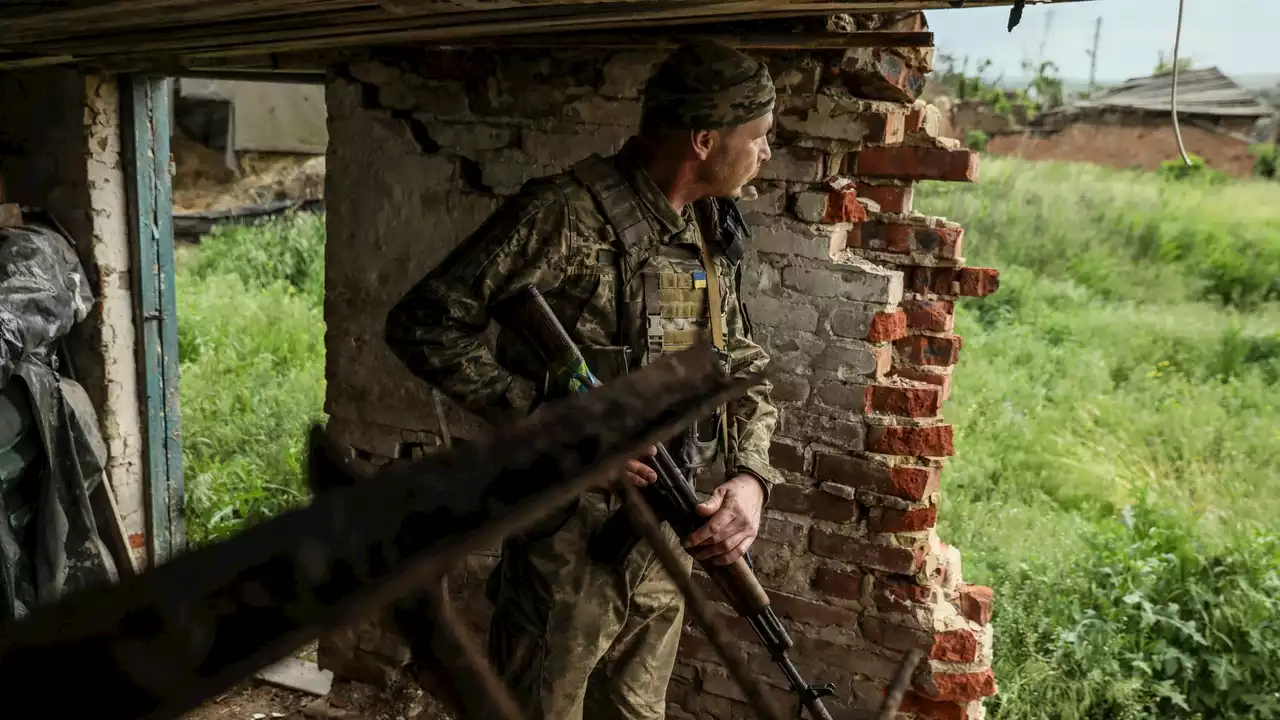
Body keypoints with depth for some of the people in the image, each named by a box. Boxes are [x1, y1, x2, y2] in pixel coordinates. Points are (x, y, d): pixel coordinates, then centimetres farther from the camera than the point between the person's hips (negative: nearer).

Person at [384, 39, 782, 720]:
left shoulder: (714, 234, 6)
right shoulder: (566, 214, -17)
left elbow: (746, 370, 13)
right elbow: (422, 325, -17)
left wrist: (749, 478, -5)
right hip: (571, 539, -7)